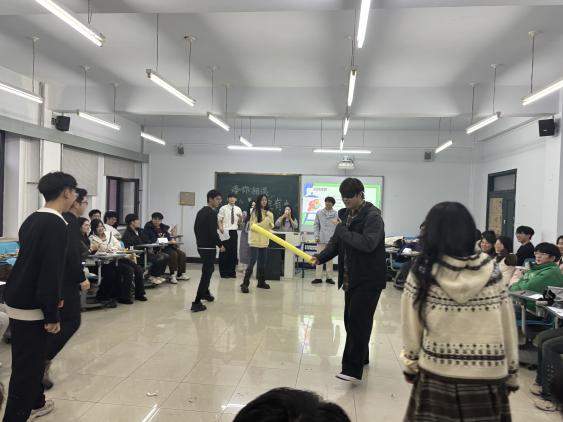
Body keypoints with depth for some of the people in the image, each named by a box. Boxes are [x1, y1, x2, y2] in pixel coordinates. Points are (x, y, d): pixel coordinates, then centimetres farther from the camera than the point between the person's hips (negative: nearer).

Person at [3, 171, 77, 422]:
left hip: (18, 298, 10)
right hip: (29, 305, -10)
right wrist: (52, 314, -17)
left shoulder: (32, 220, 9)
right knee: (26, 365, 0)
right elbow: (51, 271, -23)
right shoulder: (56, 224, -20)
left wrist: (52, 299, 24)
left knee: (32, 359, 23)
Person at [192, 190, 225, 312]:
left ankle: (205, 293, 41)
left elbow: (196, 228, 19)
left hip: (201, 246, 10)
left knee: (208, 270, 26)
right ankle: (197, 303, -10)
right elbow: (213, 232, -23)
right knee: (206, 273, -7)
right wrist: (220, 245, -11)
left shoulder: (201, 212, 14)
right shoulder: (212, 213, -16)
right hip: (209, 247, -10)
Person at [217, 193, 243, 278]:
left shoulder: (238, 209, 10)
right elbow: (220, 221, -4)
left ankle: (232, 272, 17)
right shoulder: (223, 208, -2)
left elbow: (240, 222, 12)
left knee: (233, 252, 7)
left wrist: (240, 217, -9)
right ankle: (224, 272, 10)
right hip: (225, 232, -4)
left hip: (234, 232, 4)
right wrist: (221, 229, -20)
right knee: (224, 252, 0)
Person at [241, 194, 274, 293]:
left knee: (263, 261, 12)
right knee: (253, 261, -10)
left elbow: (271, 226, 13)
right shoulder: (255, 212, -8)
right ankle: (245, 284, -8)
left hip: (264, 240, 6)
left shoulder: (269, 213, 9)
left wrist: (270, 221, -9)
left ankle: (261, 282, 24)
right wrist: (265, 220, -19)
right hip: (255, 240, -6)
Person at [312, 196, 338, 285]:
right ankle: (318, 277, 5)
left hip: (332, 239, 0)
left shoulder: (336, 214, 1)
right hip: (321, 239, 0)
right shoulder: (319, 212, 4)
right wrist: (316, 236, -3)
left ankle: (329, 277, 14)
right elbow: (316, 225, 5)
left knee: (330, 258, 7)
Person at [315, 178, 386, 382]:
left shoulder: (372, 216, -14)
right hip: (351, 278, 8)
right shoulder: (345, 214, 10)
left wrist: (342, 230, -22)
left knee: (359, 321, -10)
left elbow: (368, 243, -28)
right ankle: (361, 357, 33)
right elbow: (335, 242, 13)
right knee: (350, 319, 15)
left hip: (368, 279, -8)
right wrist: (320, 257, -4)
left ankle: (352, 369, -6)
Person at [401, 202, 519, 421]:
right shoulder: (491, 271, -6)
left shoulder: (422, 273, -10)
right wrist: (511, 373, 13)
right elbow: (508, 326, 1)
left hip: (437, 376, -1)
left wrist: (410, 365, 9)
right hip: (487, 377, 2)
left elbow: (411, 328, -4)